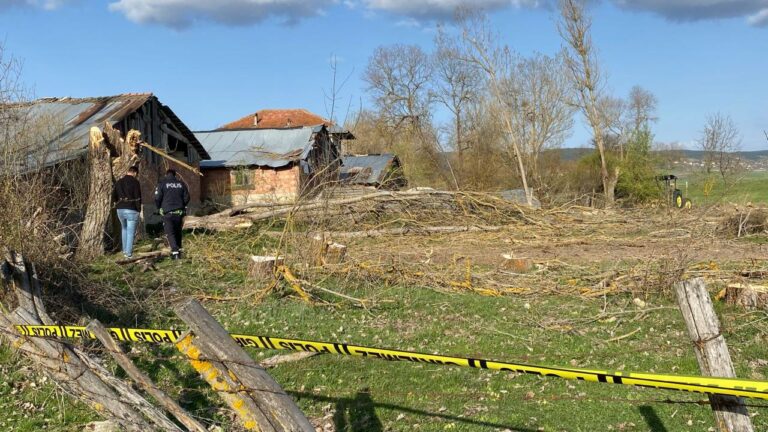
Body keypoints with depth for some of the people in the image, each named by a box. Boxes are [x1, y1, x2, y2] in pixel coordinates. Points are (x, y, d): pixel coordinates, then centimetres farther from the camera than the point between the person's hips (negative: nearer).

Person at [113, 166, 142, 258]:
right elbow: (138, 197, -10)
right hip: (131, 210, -6)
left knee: (124, 229, 24)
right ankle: (129, 253, -3)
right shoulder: (135, 182, -9)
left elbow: (113, 195, 12)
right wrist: (139, 209, -2)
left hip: (120, 210, 6)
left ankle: (124, 250, 25)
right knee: (131, 232, -1)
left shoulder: (119, 182, 9)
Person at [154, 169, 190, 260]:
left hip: (167, 212, -3)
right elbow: (187, 198, 6)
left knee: (170, 233, -1)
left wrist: (159, 208, 11)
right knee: (178, 232, 18)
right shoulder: (181, 183, 8)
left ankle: (175, 252, -14)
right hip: (179, 212, 3)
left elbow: (157, 198, -6)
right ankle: (178, 250, 21)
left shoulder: (162, 183, -1)